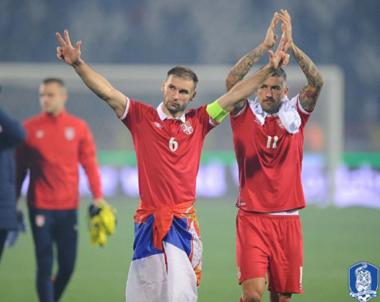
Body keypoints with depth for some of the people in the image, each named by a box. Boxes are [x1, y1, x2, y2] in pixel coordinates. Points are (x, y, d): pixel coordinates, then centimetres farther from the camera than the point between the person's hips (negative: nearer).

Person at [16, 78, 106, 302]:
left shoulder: (79, 127, 4)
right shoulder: (30, 128, 1)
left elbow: (90, 164, 3)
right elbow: (20, 168, 4)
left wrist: (98, 197, -6)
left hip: (69, 207, 2)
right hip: (40, 207, -2)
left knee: (68, 265, 6)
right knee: (45, 265, -5)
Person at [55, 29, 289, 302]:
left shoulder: (198, 122, 10)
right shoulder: (141, 116, 5)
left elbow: (235, 95, 9)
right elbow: (107, 92, -3)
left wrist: (270, 69, 4)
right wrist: (78, 63, -14)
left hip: (183, 222, 1)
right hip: (148, 221, -1)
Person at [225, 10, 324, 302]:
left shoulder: (295, 115, 6)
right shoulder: (245, 114, 2)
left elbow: (317, 82, -6)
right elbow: (232, 80, -13)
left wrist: (291, 45, -15)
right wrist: (265, 45, -17)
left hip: (287, 220, 2)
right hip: (252, 218, -2)